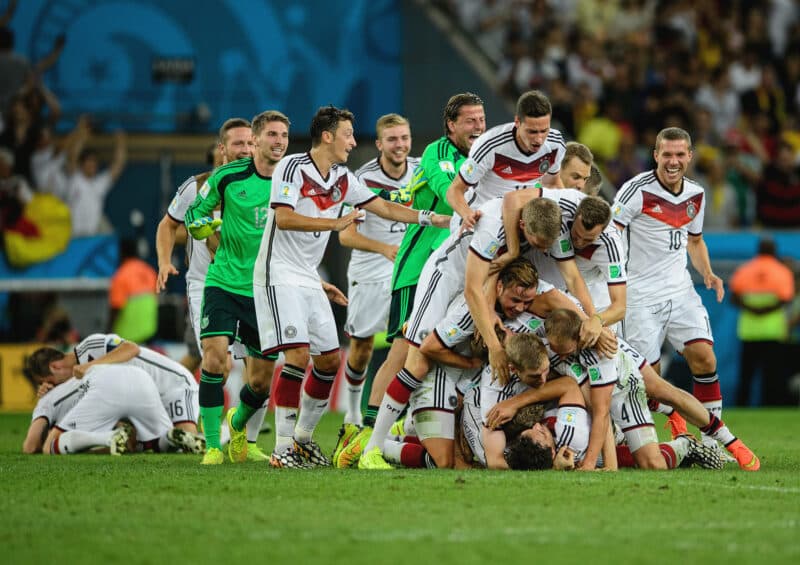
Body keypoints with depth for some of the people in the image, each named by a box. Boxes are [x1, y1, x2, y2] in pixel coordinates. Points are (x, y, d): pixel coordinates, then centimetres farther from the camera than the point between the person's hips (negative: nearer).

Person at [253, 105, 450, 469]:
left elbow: (383, 207, 19)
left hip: (309, 278, 9)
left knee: (329, 360, 8)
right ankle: (282, 449, -17)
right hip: (279, 275, -9)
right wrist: (336, 223, -24)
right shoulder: (292, 167, -12)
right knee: (298, 355, -19)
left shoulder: (342, 178, 12)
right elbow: (284, 218, -23)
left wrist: (432, 218, 13)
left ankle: (303, 437, 24)